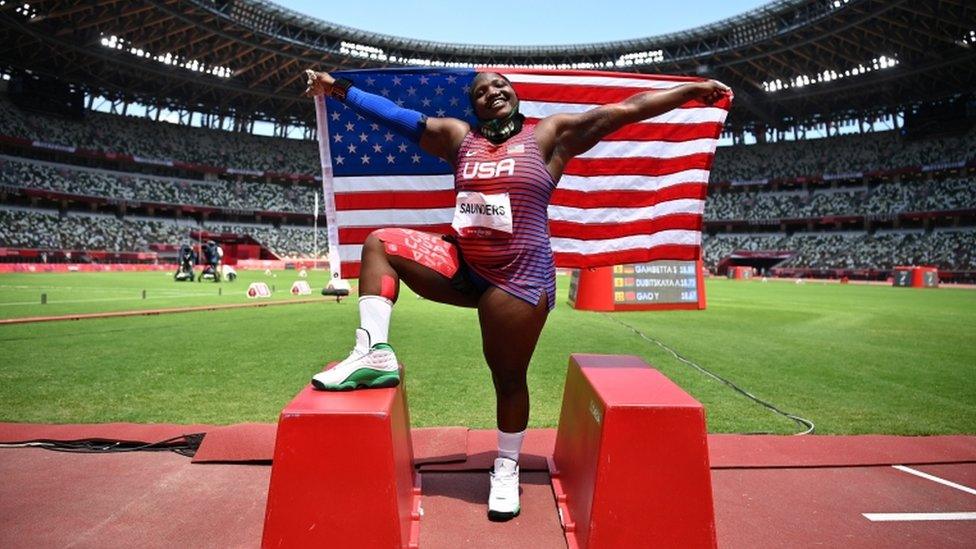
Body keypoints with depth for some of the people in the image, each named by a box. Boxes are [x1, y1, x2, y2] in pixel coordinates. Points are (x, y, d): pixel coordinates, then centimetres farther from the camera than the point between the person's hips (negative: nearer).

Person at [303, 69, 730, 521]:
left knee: (508, 378, 5)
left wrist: (693, 90, 3)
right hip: (460, 265, 4)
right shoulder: (459, 136, 12)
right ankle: (375, 353, -10)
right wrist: (339, 89, 11)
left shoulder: (549, 135, 2)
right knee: (380, 244, -4)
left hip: (518, 277, -4)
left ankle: (506, 469, 27)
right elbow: (397, 116, 12)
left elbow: (626, 109, 2)